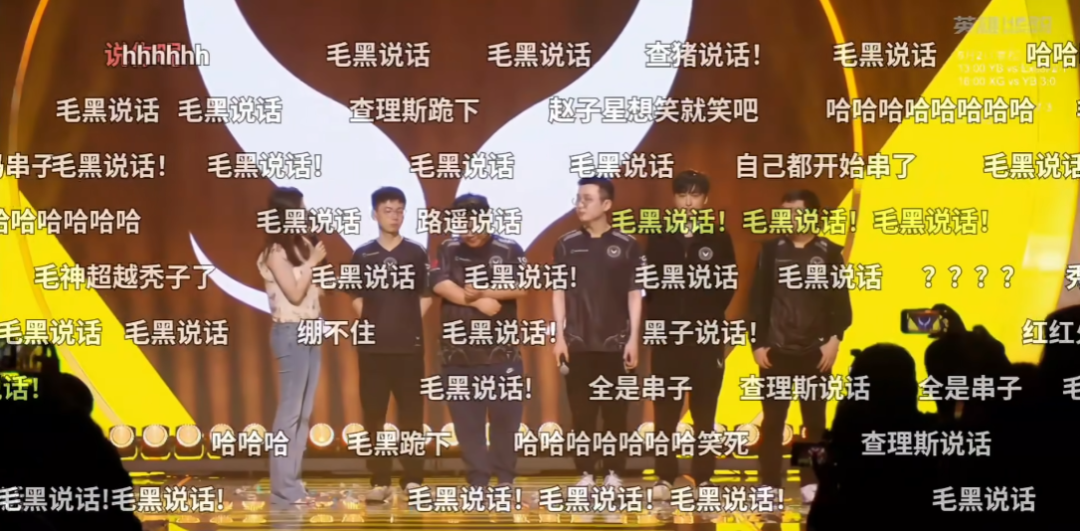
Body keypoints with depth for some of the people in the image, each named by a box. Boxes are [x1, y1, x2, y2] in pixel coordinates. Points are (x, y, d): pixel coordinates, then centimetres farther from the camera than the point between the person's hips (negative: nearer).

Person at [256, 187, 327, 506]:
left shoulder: (302, 243, 12)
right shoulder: (276, 251, -11)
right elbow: (294, 293, -17)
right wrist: (313, 262, -10)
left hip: (311, 330, 8)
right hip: (291, 333, -8)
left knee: (304, 412, 9)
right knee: (290, 411, -7)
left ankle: (292, 483, 13)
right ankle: (282, 488, -5)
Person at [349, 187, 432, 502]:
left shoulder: (416, 253, 4)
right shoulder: (362, 256, 5)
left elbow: (426, 298, 7)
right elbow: (357, 299, 8)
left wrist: (407, 324, -2)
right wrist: (374, 325, -2)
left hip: (409, 346, -1)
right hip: (373, 347, 1)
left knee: (411, 414, 0)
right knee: (373, 415, 1)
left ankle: (413, 480, 6)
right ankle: (380, 481, 6)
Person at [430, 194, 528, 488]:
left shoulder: (509, 250, 1)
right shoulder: (448, 250, 6)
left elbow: (521, 287, -9)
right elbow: (440, 284, -8)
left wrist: (481, 293, -17)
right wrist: (478, 303, -15)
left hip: (502, 349, -1)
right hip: (459, 350, 2)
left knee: (506, 414, 2)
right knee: (466, 417, 3)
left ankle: (505, 477, 13)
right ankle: (477, 479, 10)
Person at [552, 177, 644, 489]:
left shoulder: (627, 246, 0)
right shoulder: (567, 245, 5)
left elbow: (635, 295, 1)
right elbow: (559, 293, 6)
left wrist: (633, 339, -5)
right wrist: (559, 337, 0)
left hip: (615, 343, -1)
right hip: (578, 343, 1)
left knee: (615, 411, 2)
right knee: (582, 412, 3)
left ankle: (614, 473, 9)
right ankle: (586, 473, 9)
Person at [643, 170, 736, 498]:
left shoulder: (719, 239, 5)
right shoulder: (658, 239, 8)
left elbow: (728, 285, 4)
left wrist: (709, 317, -4)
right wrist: (659, 317, -4)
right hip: (667, 335, 1)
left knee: (704, 411, 1)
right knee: (665, 412, 0)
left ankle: (703, 478, 5)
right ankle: (664, 478, 3)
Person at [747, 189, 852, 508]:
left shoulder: (830, 253, 2)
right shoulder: (772, 250, 4)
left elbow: (841, 301, 2)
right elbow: (758, 299, 4)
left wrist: (835, 339, -9)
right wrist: (757, 343, -2)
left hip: (816, 350, 0)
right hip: (777, 350, 1)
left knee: (814, 420, 4)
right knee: (772, 420, 1)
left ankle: (811, 484, 9)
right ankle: (769, 486, 5)